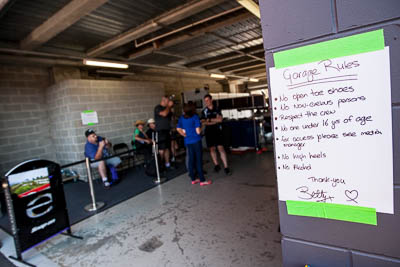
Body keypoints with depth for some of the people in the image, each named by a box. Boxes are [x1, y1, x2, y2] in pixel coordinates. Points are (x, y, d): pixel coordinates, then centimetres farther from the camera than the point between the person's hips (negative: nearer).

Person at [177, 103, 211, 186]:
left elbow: (178, 129, 5)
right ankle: (202, 180, 6)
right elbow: (198, 131, -14)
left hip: (188, 142, 5)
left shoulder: (181, 118, 4)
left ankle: (193, 179, 21)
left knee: (191, 160, 12)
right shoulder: (195, 117, -10)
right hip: (196, 141, -5)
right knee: (199, 160, 0)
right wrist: (200, 128, 5)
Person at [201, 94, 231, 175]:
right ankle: (216, 165, 23)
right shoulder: (204, 111, 4)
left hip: (217, 131, -2)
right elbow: (203, 122, -6)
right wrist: (216, 120, -9)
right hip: (209, 132, 2)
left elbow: (220, 119, -5)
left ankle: (226, 167, -5)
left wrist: (210, 120, -9)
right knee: (212, 149, 7)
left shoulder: (217, 109, 4)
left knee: (221, 148, -7)